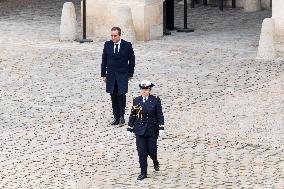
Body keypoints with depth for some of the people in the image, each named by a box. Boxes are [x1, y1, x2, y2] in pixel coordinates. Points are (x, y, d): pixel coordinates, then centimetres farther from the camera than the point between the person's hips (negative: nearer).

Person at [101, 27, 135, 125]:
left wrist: (130, 73, 5)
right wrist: (104, 74, 4)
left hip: (123, 75, -2)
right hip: (111, 75, 2)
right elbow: (104, 60, 7)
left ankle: (122, 116, 0)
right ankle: (116, 117, 8)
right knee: (114, 97, 3)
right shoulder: (107, 45, 3)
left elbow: (131, 60, 5)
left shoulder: (127, 45, -4)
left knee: (122, 94, -12)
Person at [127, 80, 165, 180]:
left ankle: (155, 162, 37)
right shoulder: (136, 100, 2)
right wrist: (129, 129, 5)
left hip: (152, 130, -1)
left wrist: (161, 128, -10)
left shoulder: (155, 100, -4)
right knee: (142, 152, -1)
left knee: (151, 150, 3)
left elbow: (160, 115, -4)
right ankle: (143, 173, 8)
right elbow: (132, 115, 6)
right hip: (140, 130, 2)